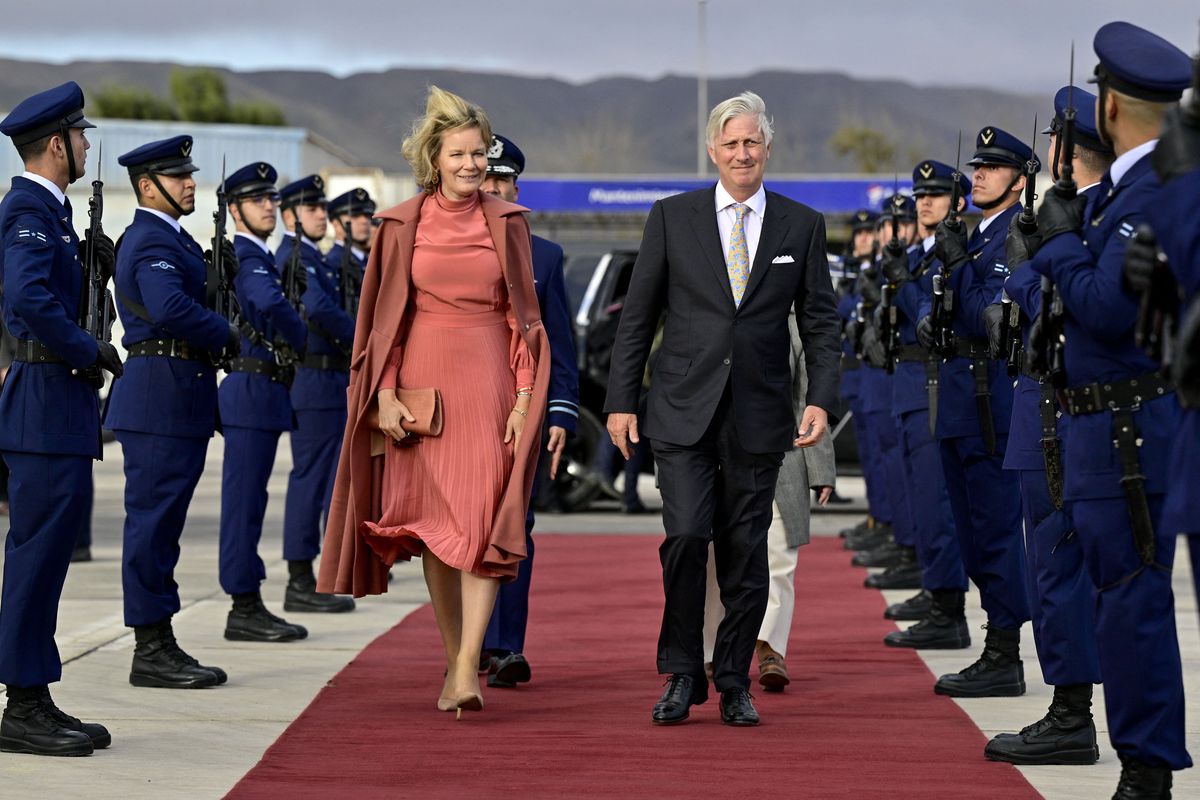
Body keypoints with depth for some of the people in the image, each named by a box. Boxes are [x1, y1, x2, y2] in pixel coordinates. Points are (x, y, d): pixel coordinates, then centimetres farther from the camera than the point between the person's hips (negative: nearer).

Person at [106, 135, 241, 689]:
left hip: (176, 400, 11)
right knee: (153, 519, -7)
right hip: (160, 398, -11)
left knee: (161, 520, 12)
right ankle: (151, 651, -4)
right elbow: (169, 309, -29)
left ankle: (160, 644, 17)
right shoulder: (152, 239, -13)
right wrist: (225, 336, -15)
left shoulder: (167, 238, 20)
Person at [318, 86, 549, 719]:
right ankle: (455, 658, 16)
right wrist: (386, 394, -4)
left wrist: (524, 398, -3)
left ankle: (467, 667, -17)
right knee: (435, 524, 5)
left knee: (481, 521, -12)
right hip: (423, 384, 1)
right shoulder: (402, 226, 4)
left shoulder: (507, 224, 5)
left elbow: (524, 314, 5)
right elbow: (386, 317, 5)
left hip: (488, 386, -1)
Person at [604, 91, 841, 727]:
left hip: (758, 415, 1)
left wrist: (821, 399, -4)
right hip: (683, 411, -1)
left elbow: (820, 322, 8)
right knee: (687, 534, -12)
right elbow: (637, 317, 5)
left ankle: (734, 683, 17)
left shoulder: (801, 226, 7)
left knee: (745, 550, 4)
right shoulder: (672, 218, 4)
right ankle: (682, 675, 4)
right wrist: (621, 401, 1)